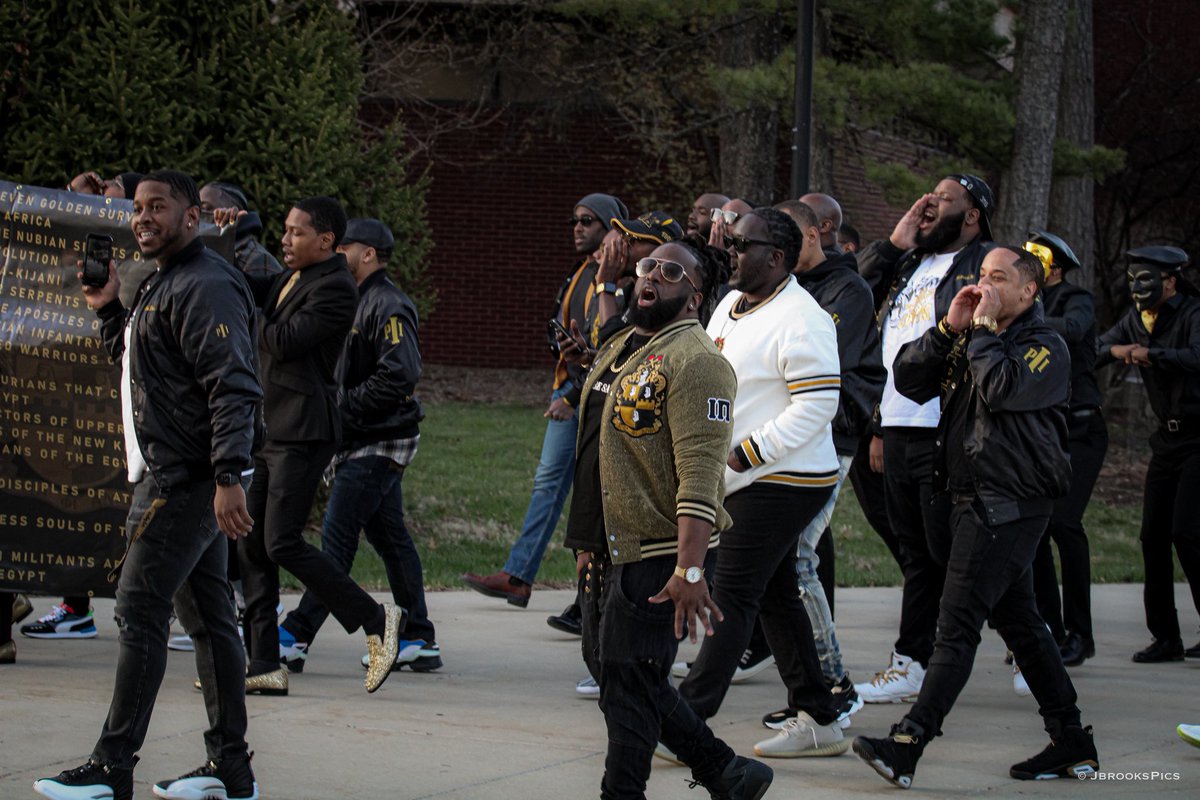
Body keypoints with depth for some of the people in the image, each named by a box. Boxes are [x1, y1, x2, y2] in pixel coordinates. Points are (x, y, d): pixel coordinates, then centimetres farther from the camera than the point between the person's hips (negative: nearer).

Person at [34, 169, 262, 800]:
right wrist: (108, 310, 16)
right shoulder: (162, 284, 19)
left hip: (185, 480, -11)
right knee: (207, 617, 10)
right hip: (171, 476, 11)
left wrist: (228, 476, -29)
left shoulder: (204, 287, -14)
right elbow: (137, 364, 29)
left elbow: (234, 387, -22)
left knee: (139, 612, -10)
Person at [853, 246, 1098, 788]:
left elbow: (1003, 389, -25)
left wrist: (984, 328, -14)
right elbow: (907, 379, 7)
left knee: (957, 625, -13)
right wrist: (950, 327, -3)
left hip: (1009, 505, -9)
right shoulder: (969, 337, 16)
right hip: (975, 499, 9)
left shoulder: (1045, 347, -6)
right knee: (1019, 623, 12)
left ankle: (907, 744, -19)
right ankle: (1071, 743, 19)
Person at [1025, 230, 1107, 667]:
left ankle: (1079, 632, -10)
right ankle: (1049, 629, 11)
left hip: (1079, 429, -6)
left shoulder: (1076, 300, -4)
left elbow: (1072, 328, -28)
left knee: (1062, 520, -17)